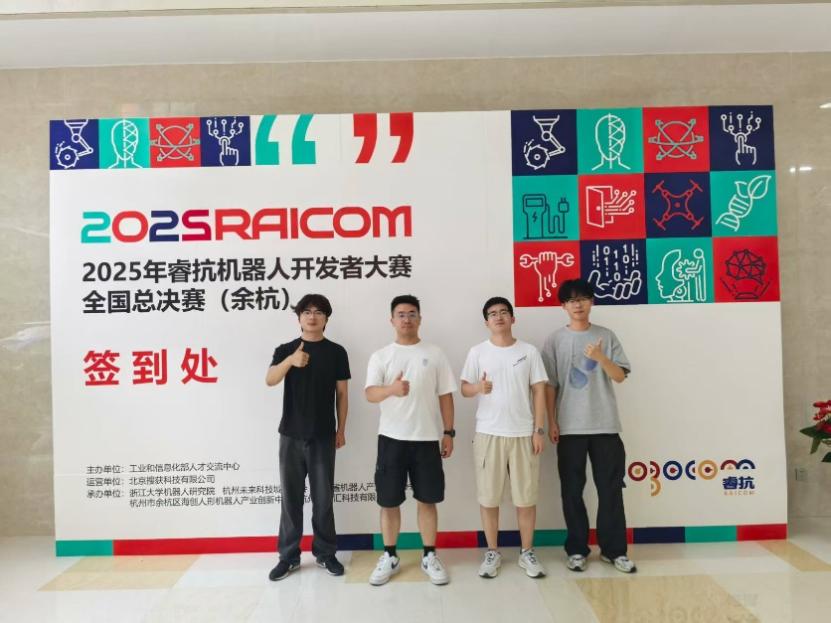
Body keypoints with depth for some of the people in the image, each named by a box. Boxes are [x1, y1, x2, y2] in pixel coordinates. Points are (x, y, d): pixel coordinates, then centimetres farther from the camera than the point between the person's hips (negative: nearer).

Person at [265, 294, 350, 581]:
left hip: (323, 436, 0)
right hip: (291, 435, 1)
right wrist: (291, 361, -35)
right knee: (291, 497, 8)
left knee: (323, 497, 7)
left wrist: (341, 430, 3)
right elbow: (270, 381, -16)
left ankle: (325, 553, 21)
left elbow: (342, 393, 6)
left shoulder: (336, 352, 2)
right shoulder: (285, 350, 2)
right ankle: (289, 556, 20)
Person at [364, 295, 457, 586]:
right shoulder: (380, 356, 1)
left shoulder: (434, 354, 4)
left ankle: (429, 557, 24)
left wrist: (448, 433, 1)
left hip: (427, 438, 0)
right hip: (392, 438, 0)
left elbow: (445, 395, 5)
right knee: (389, 501, 7)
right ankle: (389, 557, 24)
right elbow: (370, 393, -12)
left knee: (428, 499, 8)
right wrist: (392, 389, -34)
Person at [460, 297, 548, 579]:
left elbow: (539, 391, 2)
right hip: (488, 433, 0)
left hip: (523, 433, 0)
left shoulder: (529, 351, 2)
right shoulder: (478, 352, 2)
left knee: (526, 496, 7)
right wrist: (478, 387, -21)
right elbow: (464, 388, 2)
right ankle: (492, 552, 22)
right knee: (488, 496, 6)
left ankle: (527, 552, 24)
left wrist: (539, 430, -3)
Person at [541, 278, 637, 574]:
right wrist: (551, 422, -4)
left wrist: (600, 357, -19)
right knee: (572, 490, 6)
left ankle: (613, 549, 19)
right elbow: (549, 384, 1)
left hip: (605, 425, 1)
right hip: (570, 427, -1)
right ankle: (577, 549, 18)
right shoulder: (555, 340, 2)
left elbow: (620, 376, -1)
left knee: (610, 489, 6)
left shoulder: (606, 336, 5)